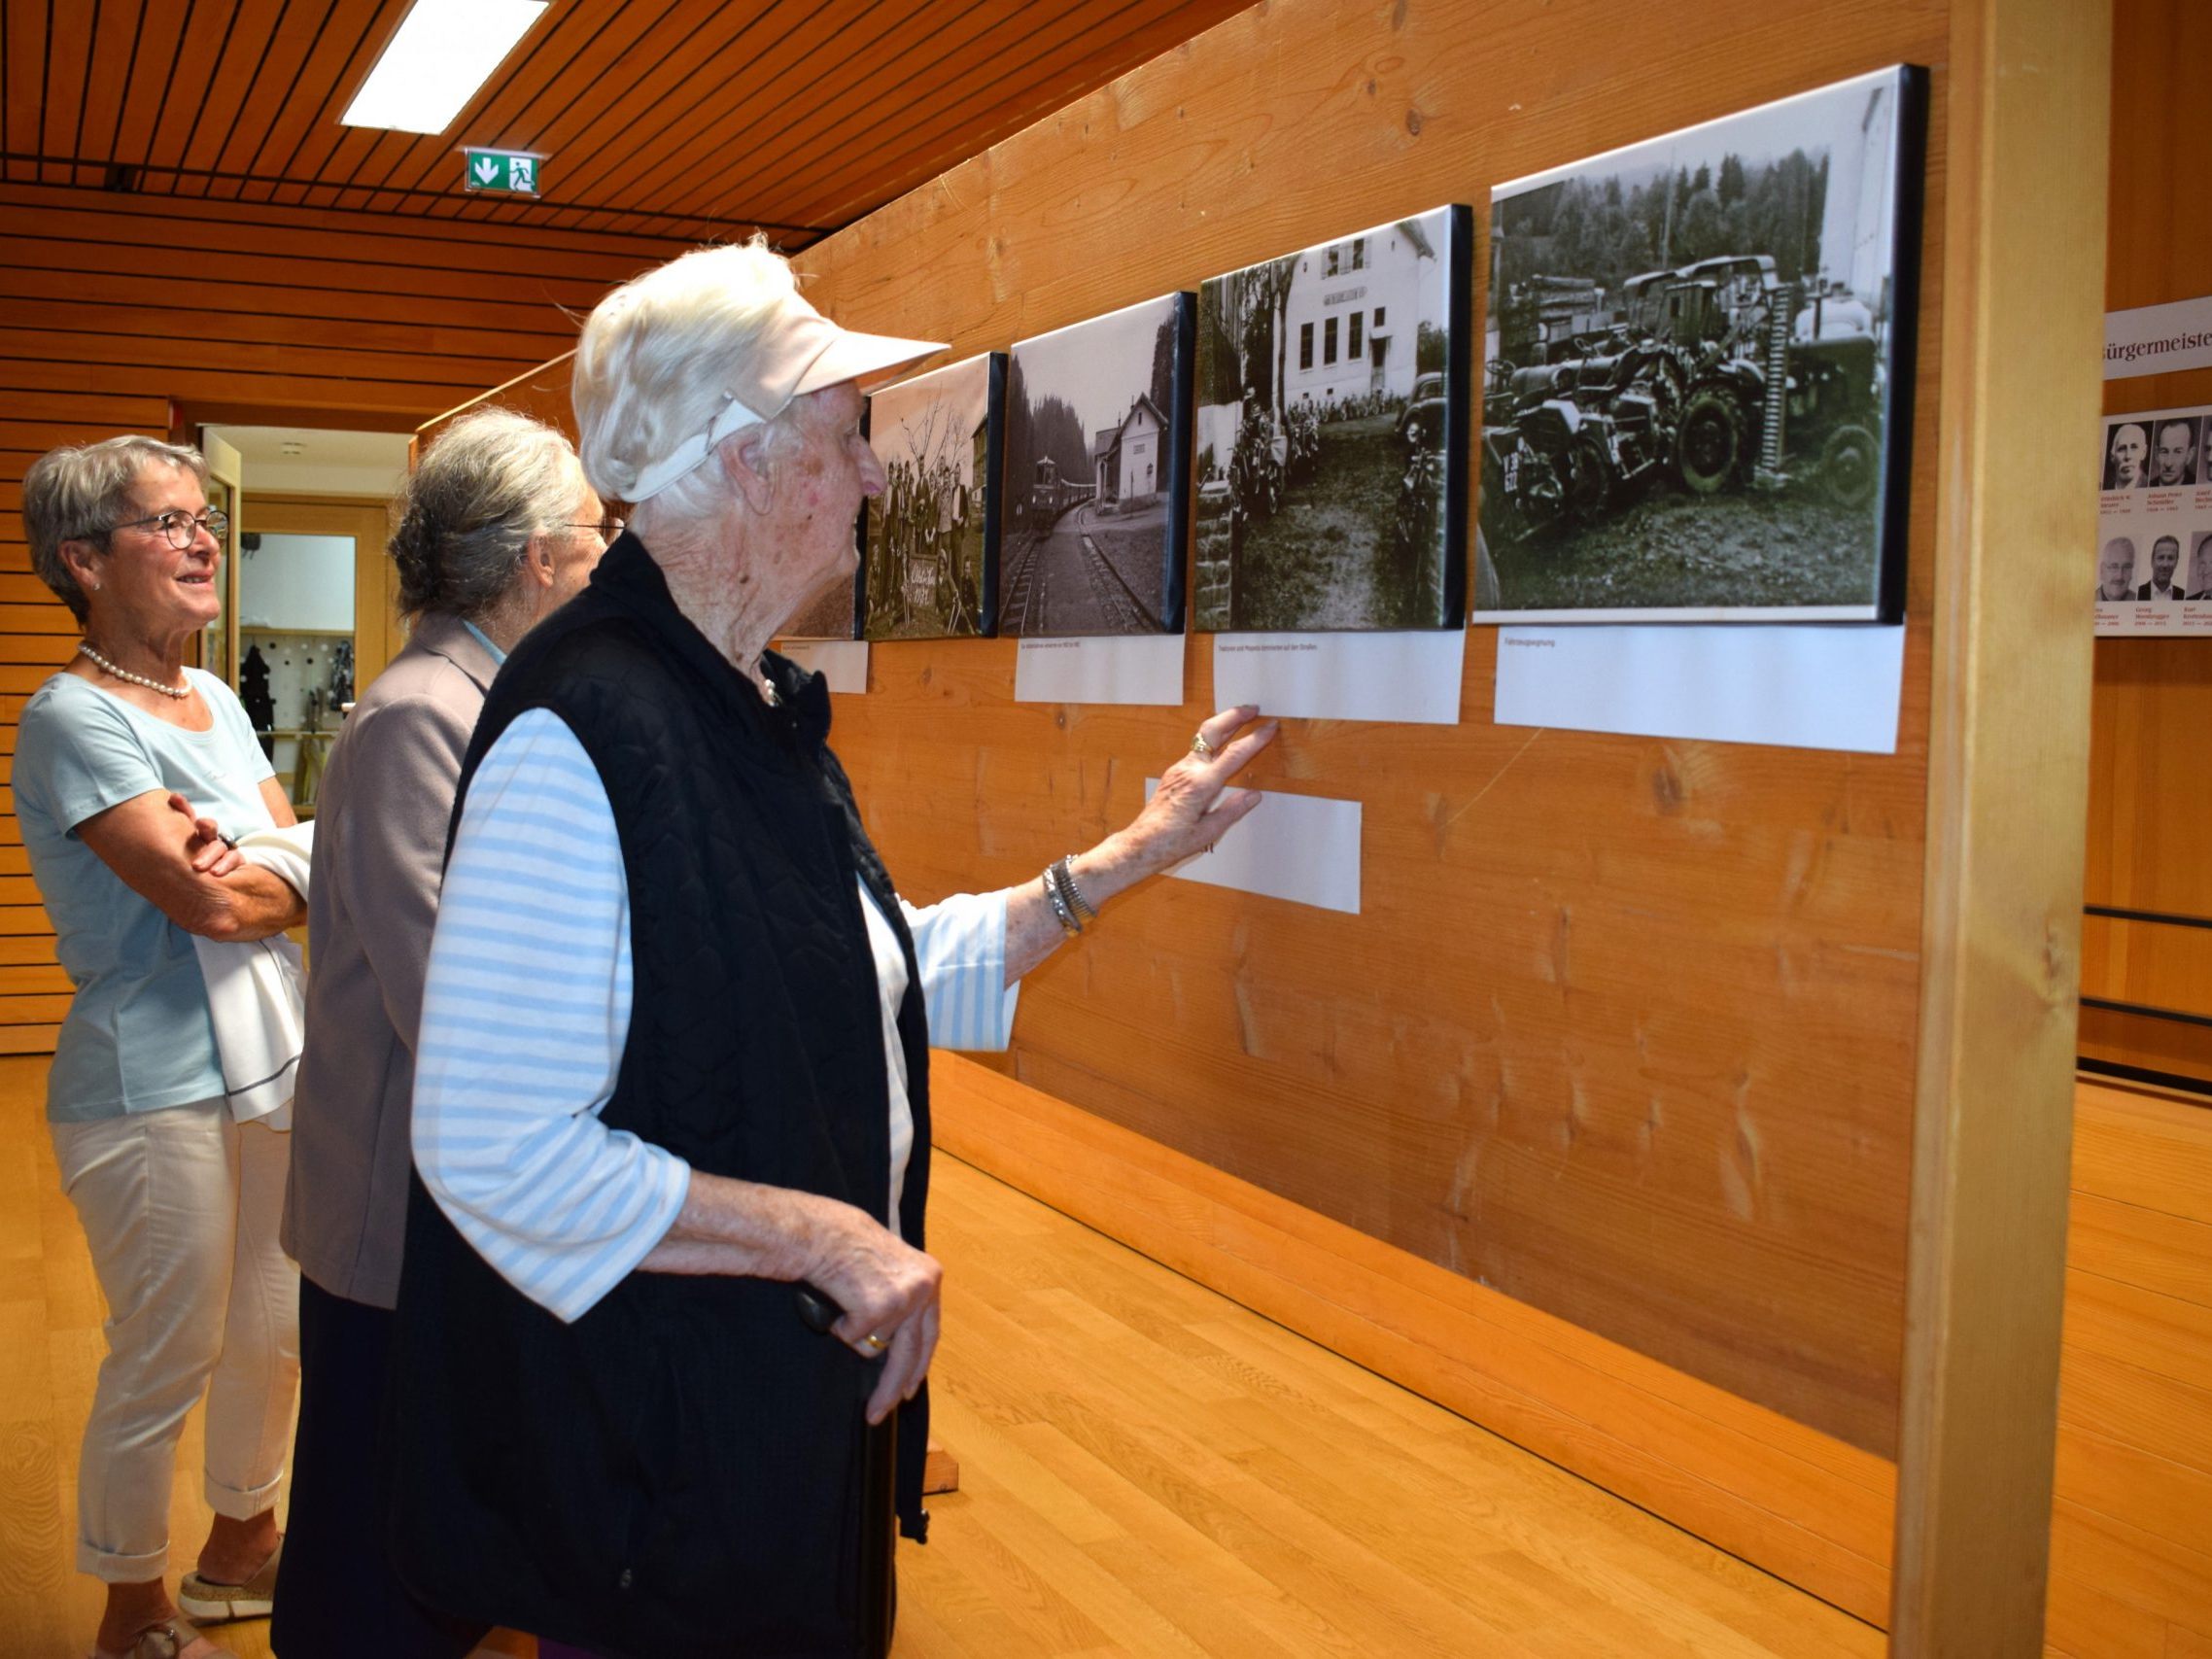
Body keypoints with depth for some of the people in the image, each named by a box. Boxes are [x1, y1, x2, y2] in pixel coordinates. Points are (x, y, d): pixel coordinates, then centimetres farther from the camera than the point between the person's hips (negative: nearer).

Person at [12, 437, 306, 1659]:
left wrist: (237, 869, -16)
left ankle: (239, 1547, 40)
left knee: (271, 1332, 19)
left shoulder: (214, 701, 11)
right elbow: (213, 904, -21)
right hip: (152, 1088, -8)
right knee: (166, 1357, 4)